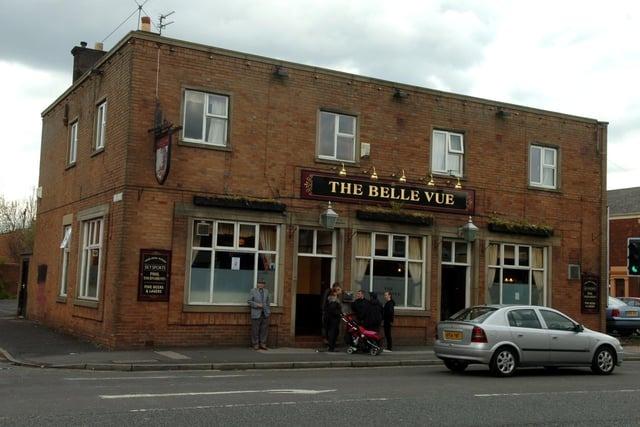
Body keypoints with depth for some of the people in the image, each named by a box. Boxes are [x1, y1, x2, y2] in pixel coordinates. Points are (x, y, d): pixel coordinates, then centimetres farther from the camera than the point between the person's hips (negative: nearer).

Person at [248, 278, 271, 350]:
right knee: (255, 330, -1)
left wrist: (268, 311, 10)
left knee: (264, 329, 4)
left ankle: (262, 344, 12)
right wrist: (257, 304, -15)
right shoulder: (253, 291, -2)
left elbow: (267, 302, 14)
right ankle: (255, 344, 8)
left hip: (265, 314, 4)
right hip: (256, 314, -4)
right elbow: (249, 301, -4)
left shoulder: (266, 291, 10)